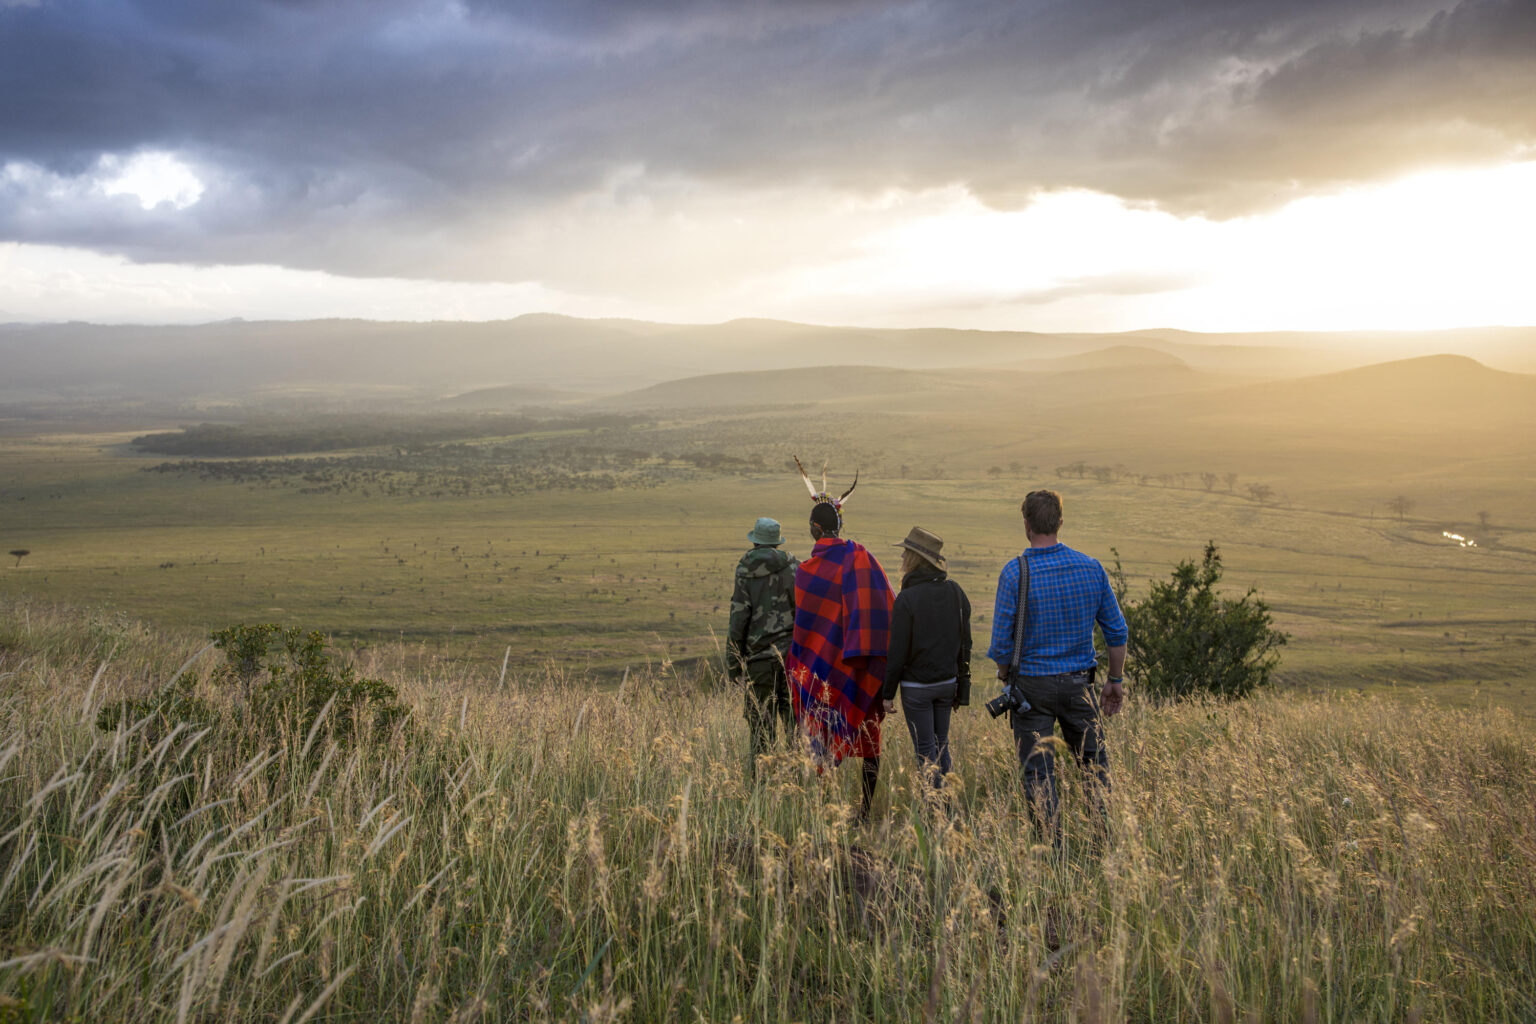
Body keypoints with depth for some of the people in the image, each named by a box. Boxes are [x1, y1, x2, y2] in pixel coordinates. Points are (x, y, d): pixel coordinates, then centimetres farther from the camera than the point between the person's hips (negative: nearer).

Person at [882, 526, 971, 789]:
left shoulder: (908, 598, -17)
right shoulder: (955, 592, 1)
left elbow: (898, 651, -14)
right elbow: (965, 642, 7)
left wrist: (888, 693, -5)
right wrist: (962, 686, 16)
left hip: (917, 686, -6)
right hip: (947, 682, 6)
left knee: (925, 749, 4)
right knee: (942, 743, 17)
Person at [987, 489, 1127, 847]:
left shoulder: (1014, 572, -13)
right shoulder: (1091, 568, -2)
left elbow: (1001, 644, -12)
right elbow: (1117, 631, 3)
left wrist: (1006, 679, 6)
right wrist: (1116, 680, 14)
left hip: (1031, 684, -3)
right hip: (1078, 683, 3)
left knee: (1038, 773, 5)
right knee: (1095, 766, 15)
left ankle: (1054, 848, 7)